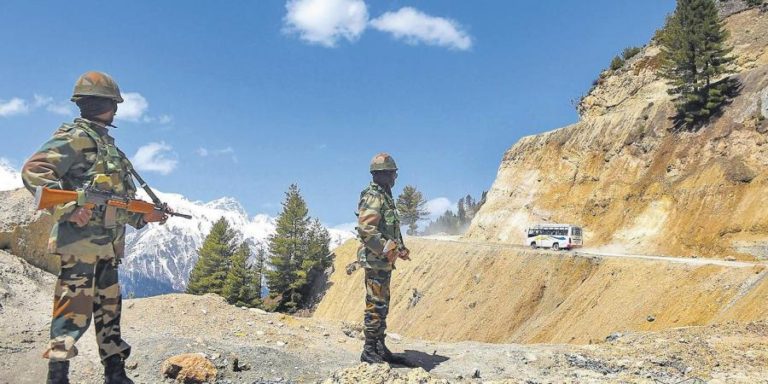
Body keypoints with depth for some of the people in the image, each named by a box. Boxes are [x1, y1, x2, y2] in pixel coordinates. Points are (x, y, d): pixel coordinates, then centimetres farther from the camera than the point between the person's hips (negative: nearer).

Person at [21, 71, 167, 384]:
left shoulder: (106, 142, 21)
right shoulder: (76, 136, -6)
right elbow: (33, 172, -16)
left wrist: (143, 216, 17)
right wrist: (69, 208, -25)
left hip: (107, 244, 9)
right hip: (81, 240, -9)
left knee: (109, 310, 12)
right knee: (74, 311, -7)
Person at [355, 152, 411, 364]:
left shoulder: (385, 196, 17)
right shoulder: (373, 197, -14)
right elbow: (366, 229, -23)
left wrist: (399, 248, 16)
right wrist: (387, 249, -21)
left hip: (384, 260, 10)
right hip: (375, 260, -10)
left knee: (382, 305, 14)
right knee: (375, 306, -6)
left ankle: (380, 348, 22)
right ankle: (369, 351, 1)